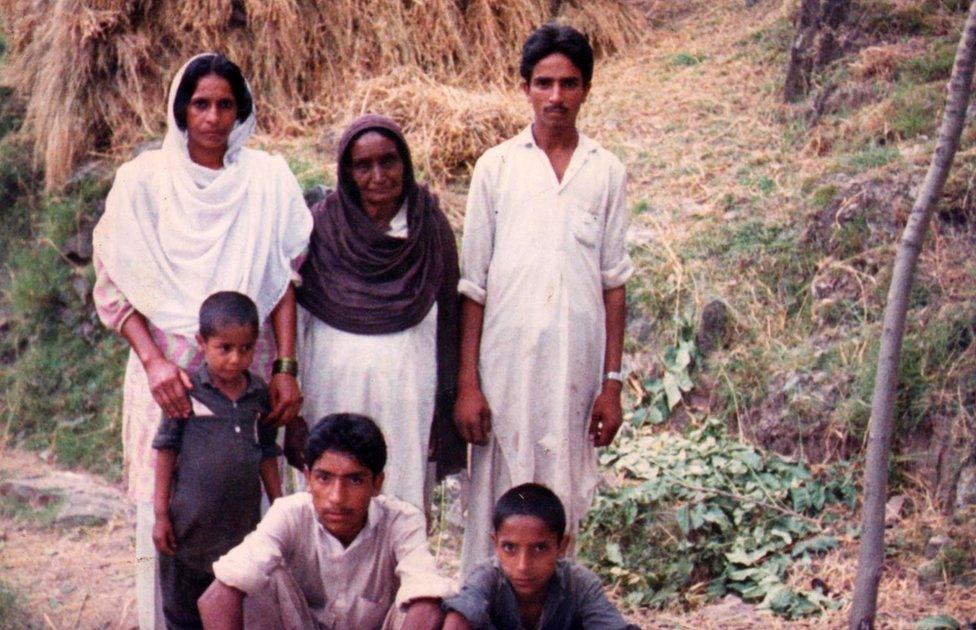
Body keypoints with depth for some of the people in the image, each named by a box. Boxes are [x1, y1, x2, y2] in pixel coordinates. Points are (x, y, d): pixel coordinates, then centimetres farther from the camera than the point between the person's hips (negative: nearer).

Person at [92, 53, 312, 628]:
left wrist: (286, 368, -2)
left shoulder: (268, 178, 5)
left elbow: (285, 280, 6)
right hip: (165, 371, -1)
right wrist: (154, 362, -13)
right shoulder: (143, 180, 1)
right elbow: (114, 287, 0)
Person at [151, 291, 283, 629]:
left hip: (243, 524, 3)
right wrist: (161, 513, -5)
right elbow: (166, 449, -4)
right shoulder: (187, 390, -9)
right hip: (190, 522, -3)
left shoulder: (259, 393, 2)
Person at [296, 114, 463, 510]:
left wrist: (445, 410, 4)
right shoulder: (321, 225, 0)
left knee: (403, 502, 2)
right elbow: (297, 316, 6)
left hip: (407, 397, 0)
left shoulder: (430, 227, 2)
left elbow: (448, 322, 6)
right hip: (334, 390, 0)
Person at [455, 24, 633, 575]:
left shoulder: (607, 172, 7)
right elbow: (473, 284, 3)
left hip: (577, 365, 1)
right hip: (506, 362, -1)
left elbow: (614, 283, 8)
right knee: (497, 505, 2)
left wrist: (613, 383, 4)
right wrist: (467, 383, -3)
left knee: (563, 507, 5)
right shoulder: (497, 167, 3)